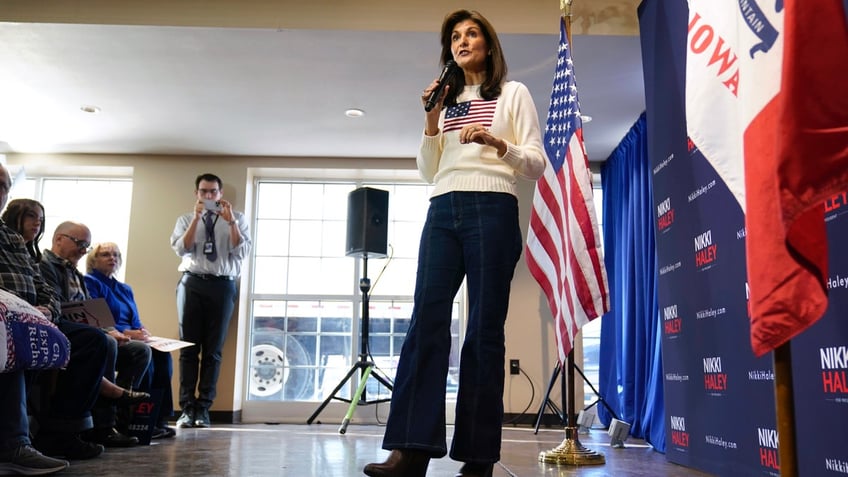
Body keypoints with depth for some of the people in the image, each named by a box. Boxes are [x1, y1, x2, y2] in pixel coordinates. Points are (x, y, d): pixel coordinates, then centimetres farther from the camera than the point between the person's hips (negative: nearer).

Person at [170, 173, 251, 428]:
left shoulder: (236, 219, 11)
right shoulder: (186, 219, 14)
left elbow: (241, 252, -1)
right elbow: (181, 249, -2)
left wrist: (231, 221, -11)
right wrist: (197, 218, -9)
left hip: (222, 285, 0)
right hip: (192, 283, 1)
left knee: (213, 350, 1)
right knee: (188, 348, -1)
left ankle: (203, 408, 6)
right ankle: (187, 407, 3)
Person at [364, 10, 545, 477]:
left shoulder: (513, 93, 12)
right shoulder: (445, 102, 24)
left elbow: (537, 164, 3)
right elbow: (428, 171, 17)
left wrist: (497, 144, -14)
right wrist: (432, 121, 4)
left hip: (492, 210, -4)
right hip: (442, 212, 4)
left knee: (484, 328, -6)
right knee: (426, 319, -10)